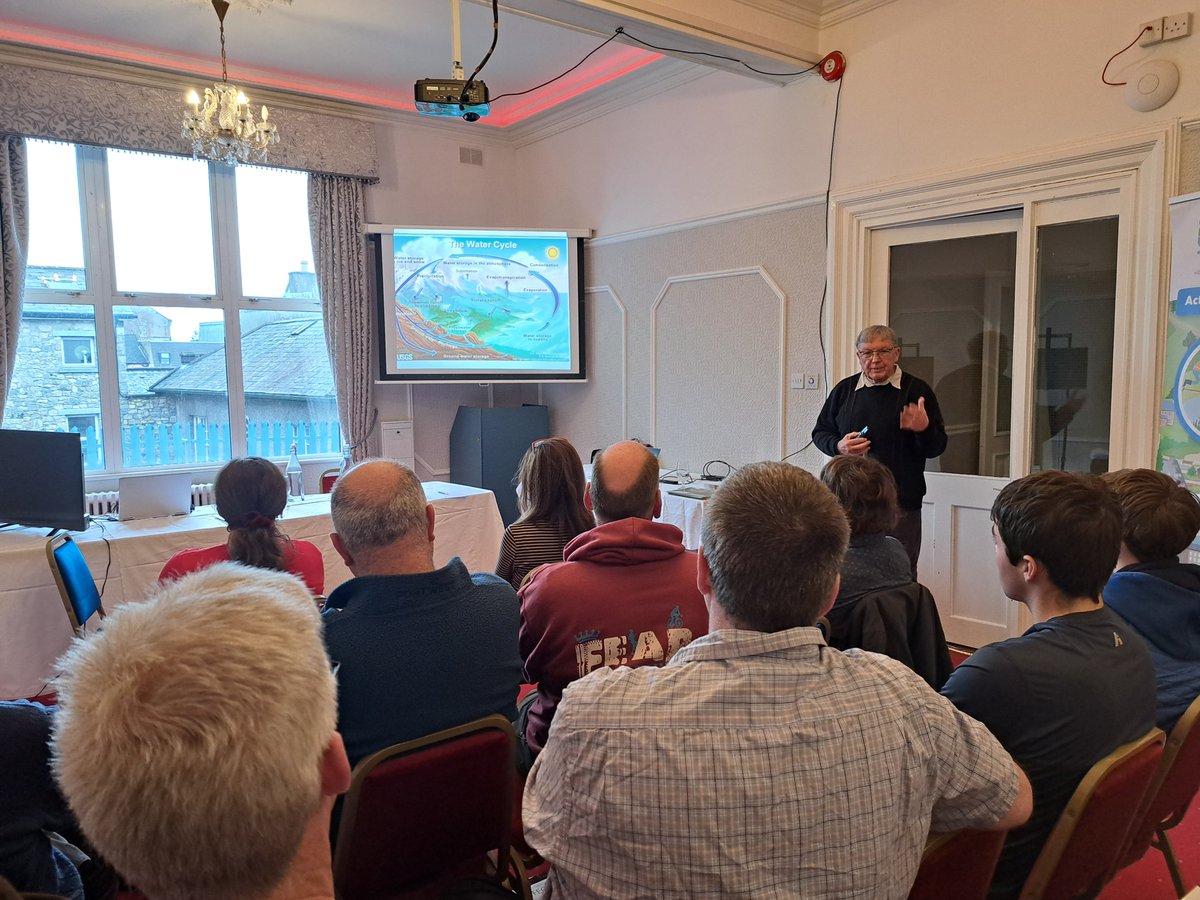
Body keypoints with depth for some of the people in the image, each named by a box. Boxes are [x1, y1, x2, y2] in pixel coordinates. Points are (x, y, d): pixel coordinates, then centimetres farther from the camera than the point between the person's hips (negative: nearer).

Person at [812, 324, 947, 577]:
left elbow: (937, 448, -1)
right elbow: (820, 432, 15)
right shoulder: (844, 390, 8)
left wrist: (924, 430, -23)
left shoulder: (917, 390, 0)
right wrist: (838, 446, -7)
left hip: (902, 502, -2)